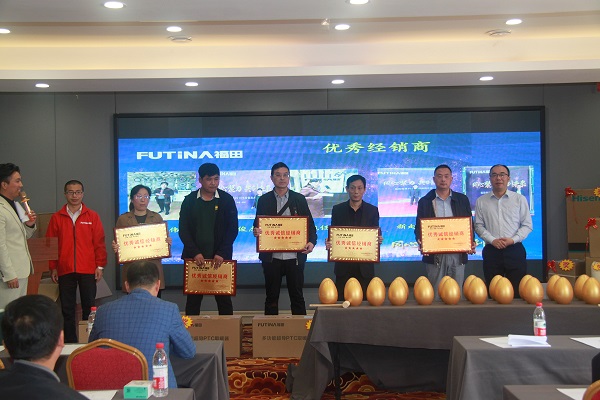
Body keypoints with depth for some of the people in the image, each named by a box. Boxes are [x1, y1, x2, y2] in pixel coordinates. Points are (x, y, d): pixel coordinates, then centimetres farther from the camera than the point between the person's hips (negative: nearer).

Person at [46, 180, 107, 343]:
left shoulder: (92, 216, 5)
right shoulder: (56, 218, 6)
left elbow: (99, 242, 3)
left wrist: (100, 265, -2)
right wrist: (53, 268, 2)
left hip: (88, 270, -1)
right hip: (65, 270, 1)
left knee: (89, 307, 2)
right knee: (67, 309, 5)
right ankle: (70, 342, 12)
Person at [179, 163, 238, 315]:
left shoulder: (226, 199, 2)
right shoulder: (189, 200, 4)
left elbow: (233, 229, -1)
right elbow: (183, 230, 1)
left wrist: (222, 253, -12)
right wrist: (195, 253, -10)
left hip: (220, 258, -1)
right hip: (195, 257, 1)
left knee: (224, 299, 4)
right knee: (193, 299, 5)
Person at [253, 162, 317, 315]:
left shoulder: (299, 199, 6)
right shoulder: (264, 200, 6)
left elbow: (310, 224, 5)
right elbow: (258, 225, 8)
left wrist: (311, 242, -12)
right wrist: (256, 231, -16)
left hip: (295, 256, 0)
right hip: (271, 257, 0)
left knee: (297, 296, 6)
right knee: (271, 297, 8)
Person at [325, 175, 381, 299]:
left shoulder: (372, 210, 6)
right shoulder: (338, 209, 5)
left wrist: (378, 240, -15)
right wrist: (329, 243, -14)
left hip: (364, 266, 0)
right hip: (343, 265, 0)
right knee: (342, 301, 2)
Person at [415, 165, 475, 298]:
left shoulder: (462, 200, 10)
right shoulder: (424, 201, 6)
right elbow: (418, 227, 5)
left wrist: (471, 243, -7)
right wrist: (421, 243, -14)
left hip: (458, 256, 1)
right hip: (434, 256, -1)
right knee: (435, 295, 2)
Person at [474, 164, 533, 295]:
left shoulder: (520, 199, 5)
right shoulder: (481, 201, 7)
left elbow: (527, 225, 4)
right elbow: (478, 226, 5)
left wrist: (513, 239, -10)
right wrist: (492, 240, -10)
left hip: (515, 250, -1)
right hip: (491, 251, 1)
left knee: (517, 292, -2)